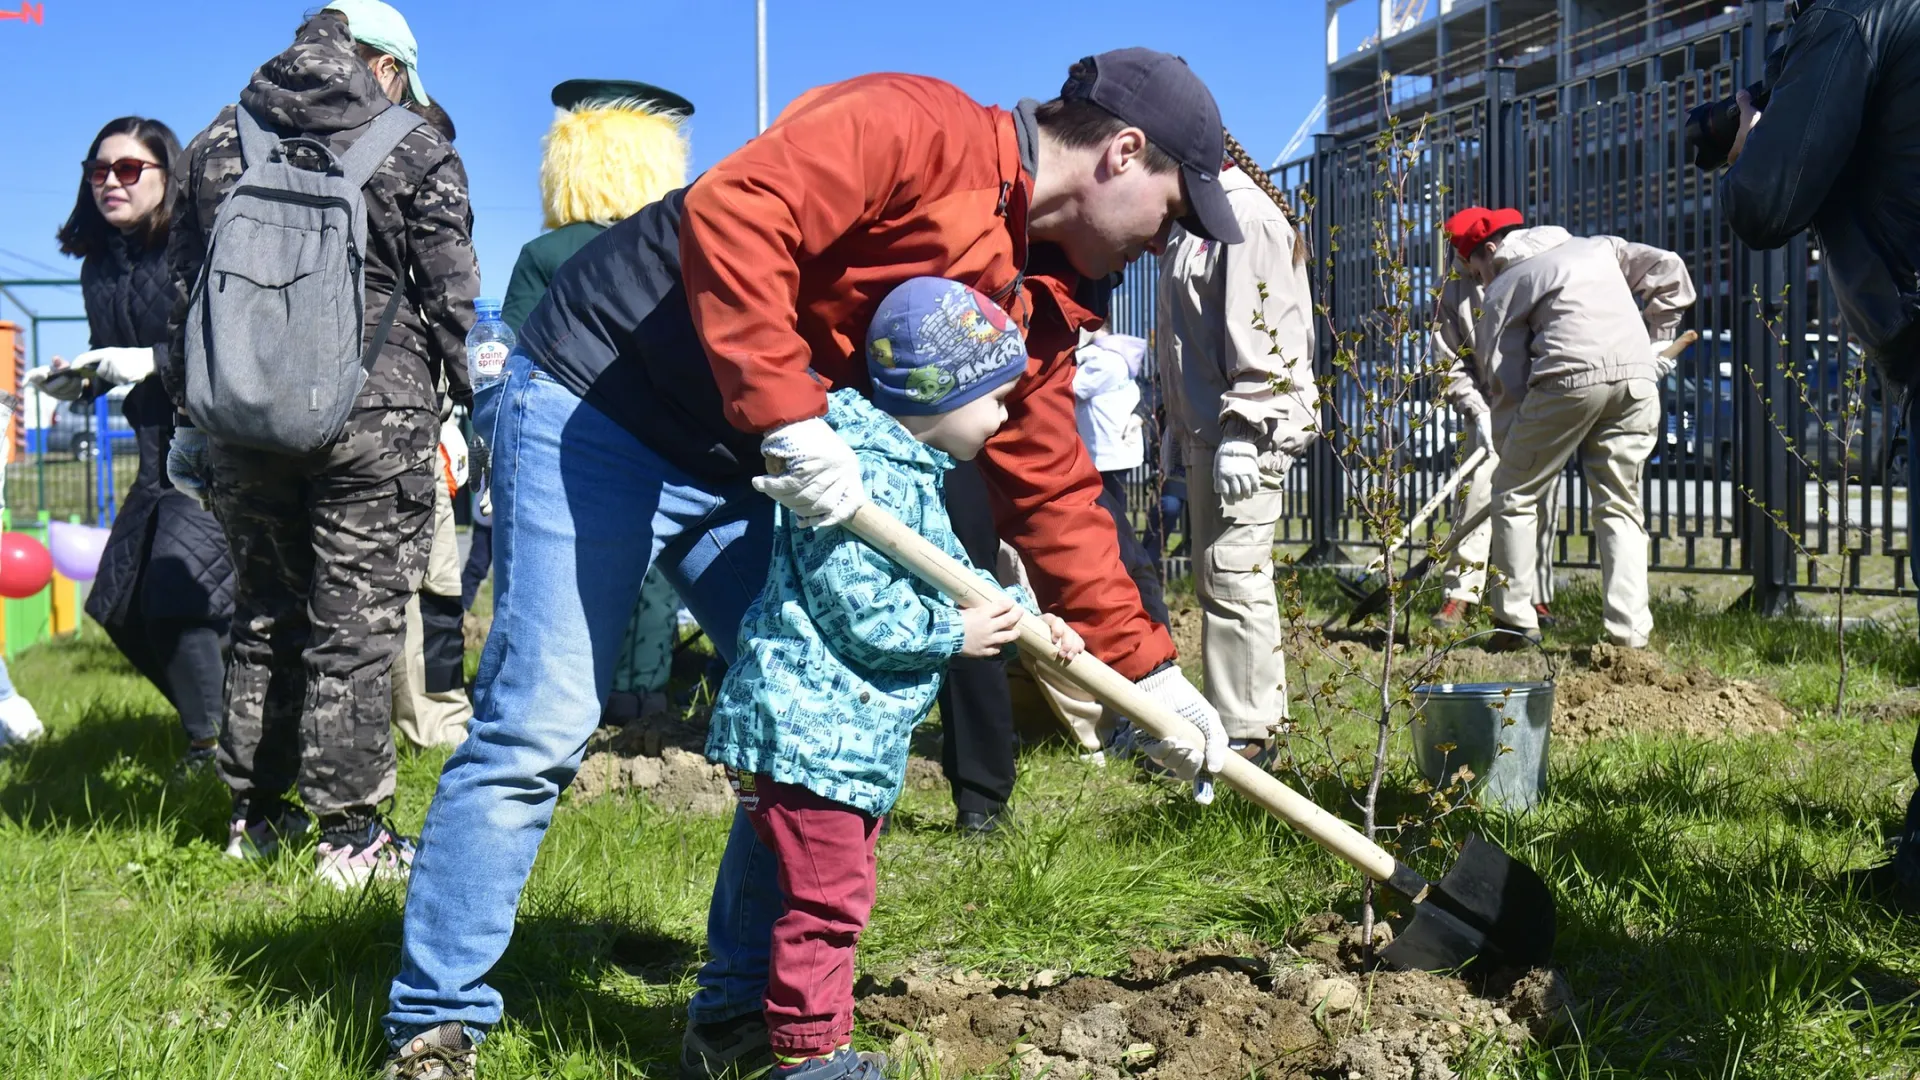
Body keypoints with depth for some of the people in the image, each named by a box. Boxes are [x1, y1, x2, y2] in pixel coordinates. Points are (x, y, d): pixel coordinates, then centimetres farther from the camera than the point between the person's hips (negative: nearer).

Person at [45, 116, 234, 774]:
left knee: (175, 603, -13)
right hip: (160, 453, 9)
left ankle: (214, 745, 5)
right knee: (120, 609, 11)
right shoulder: (100, 265, 10)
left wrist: (155, 360, -22)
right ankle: (215, 726, 26)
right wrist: (75, 376, 0)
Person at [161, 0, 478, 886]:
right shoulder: (416, 153, 0)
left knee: (264, 613, 16)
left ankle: (256, 813, 24)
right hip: (375, 414, -4)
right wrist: (458, 403, 8)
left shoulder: (217, 145, 13)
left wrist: (192, 412, 19)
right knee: (357, 621, 0)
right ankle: (348, 831, 4)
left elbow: (182, 289, 14)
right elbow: (448, 297, -1)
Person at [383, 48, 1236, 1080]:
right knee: (537, 733, -8)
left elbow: (1051, 497, 10)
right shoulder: (919, 128, -18)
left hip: (743, 474, 9)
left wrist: (1151, 672, 7)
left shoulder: (1038, 306, 7)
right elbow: (732, 215, -31)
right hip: (593, 406, -9)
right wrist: (789, 419, -34)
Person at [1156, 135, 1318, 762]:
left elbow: (1258, 334, -20)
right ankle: (1250, 715, 20)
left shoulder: (1247, 214, -12)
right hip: (1208, 429, 10)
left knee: (1232, 576, -10)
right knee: (1215, 578, 12)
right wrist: (1179, 423, 23)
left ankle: (1244, 732, -6)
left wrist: (1241, 435, -23)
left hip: (1248, 431, -10)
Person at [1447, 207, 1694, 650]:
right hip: (1638, 377, 5)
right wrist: (1657, 343, 25)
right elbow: (1668, 269, 21)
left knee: (1515, 496, 12)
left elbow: (1506, 384, 10)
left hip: (1571, 378, -4)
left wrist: (1511, 456, 16)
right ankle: (1630, 634, 2)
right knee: (1620, 506, 12)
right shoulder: (1597, 247, 28)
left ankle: (1515, 621, 10)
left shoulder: (1502, 289, 16)